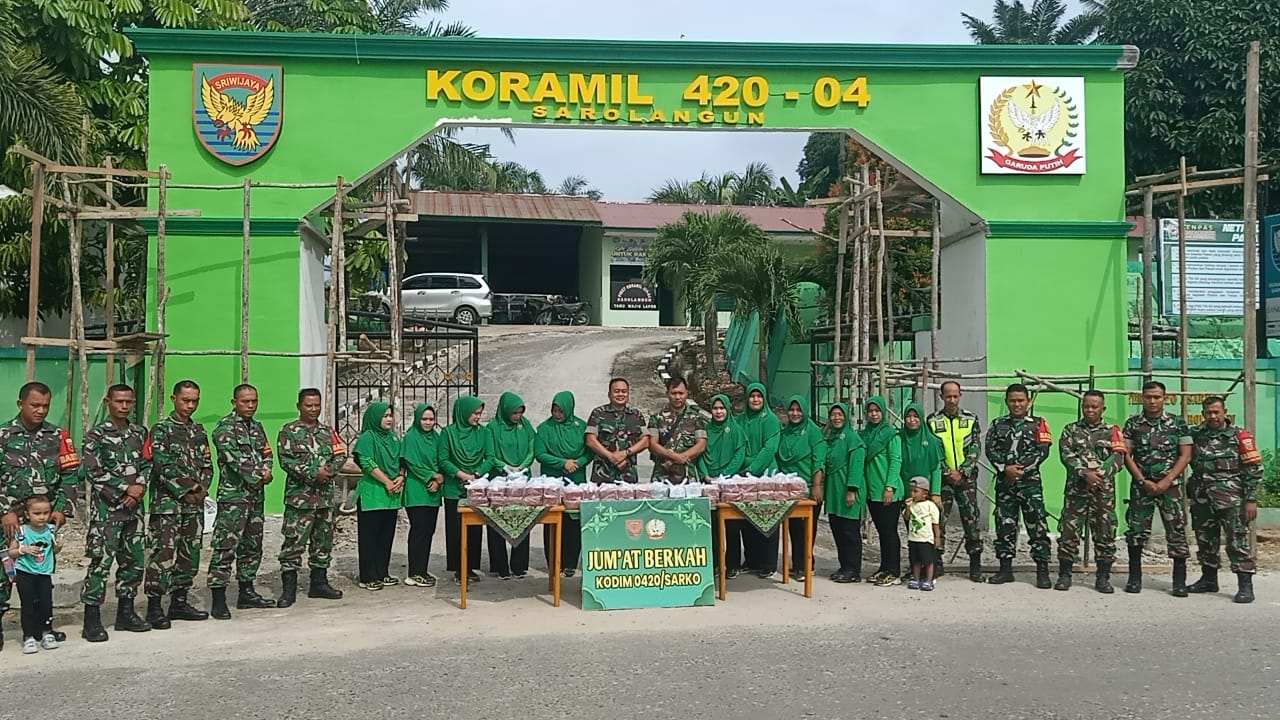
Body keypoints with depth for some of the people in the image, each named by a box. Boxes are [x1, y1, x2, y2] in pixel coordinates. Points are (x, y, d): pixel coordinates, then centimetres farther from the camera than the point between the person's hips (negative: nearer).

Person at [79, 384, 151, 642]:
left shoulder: (139, 433, 13)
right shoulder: (96, 435, -4)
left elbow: (147, 464, 13)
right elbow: (93, 472, -11)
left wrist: (140, 486, -7)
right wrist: (125, 489, -12)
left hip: (134, 507, 6)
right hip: (106, 508, -6)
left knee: (134, 560, 10)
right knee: (101, 562, -7)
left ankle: (126, 613, 22)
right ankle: (92, 620, -2)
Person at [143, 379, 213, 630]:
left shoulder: (199, 431, 16)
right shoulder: (161, 429, -4)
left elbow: (207, 465, 16)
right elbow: (163, 467, -12)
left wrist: (202, 488, -2)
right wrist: (185, 491, -13)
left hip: (194, 504, 7)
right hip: (167, 502, -7)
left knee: (189, 553, 9)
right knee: (163, 553, -10)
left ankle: (179, 602, 19)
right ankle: (154, 606, -6)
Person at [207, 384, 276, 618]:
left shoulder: (257, 427, 17)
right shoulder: (225, 427, -8)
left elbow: (266, 453, 18)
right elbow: (235, 458, -18)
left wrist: (267, 471, -4)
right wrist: (256, 478, -14)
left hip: (256, 495, 8)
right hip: (233, 495, -8)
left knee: (252, 546, 14)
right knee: (225, 547, -9)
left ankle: (247, 593, 23)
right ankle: (218, 601, -9)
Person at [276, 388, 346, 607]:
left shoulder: (328, 432, 15)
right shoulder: (289, 431, 0)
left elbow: (341, 456, 9)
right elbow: (286, 460, -11)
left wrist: (328, 471, -12)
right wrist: (313, 473, -18)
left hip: (326, 497, 5)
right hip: (300, 497, -5)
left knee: (323, 541, 11)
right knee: (294, 542, -6)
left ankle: (319, 583, 21)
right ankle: (288, 588, -1)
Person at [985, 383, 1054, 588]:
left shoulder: (1038, 424, 6)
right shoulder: (998, 424, 12)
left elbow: (1042, 451, -4)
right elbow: (990, 449, 3)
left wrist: (1020, 468, -12)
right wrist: (1005, 468, -13)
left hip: (1030, 481, -2)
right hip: (1004, 482, 3)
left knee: (1037, 526, -5)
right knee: (1004, 525, 6)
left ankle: (1042, 571, -1)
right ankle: (1005, 569, 15)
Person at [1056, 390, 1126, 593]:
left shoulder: (1112, 432, 10)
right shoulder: (1071, 430, 10)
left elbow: (1118, 459, -3)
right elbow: (1066, 455, -4)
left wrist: (1099, 475, -17)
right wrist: (1084, 473, -19)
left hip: (1104, 490, 0)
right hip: (1075, 488, 0)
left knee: (1105, 532, 2)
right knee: (1068, 531, -1)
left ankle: (1103, 578, 10)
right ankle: (1064, 575, 7)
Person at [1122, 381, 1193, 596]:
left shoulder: (1178, 423, 3)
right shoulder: (1132, 424, 5)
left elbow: (1185, 456, 0)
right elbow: (1127, 456, 2)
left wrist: (1166, 481, -10)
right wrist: (1143, 481, -8)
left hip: (1171, 486, -1)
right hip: (1141, 486, 1)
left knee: (1177, 531, -3)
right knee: (1136, 531, 1)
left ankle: (1180, 581, 4)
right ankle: (1134, 578, 12)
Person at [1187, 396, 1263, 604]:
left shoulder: (1239, 436, -2)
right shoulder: (1195, 435, 10)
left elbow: (1253, 469, -3)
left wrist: (1251, 499, -9)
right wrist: (1188, 493, 15)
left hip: (1230, 497, -5)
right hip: (1201, 497, 5)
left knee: (1237, 540, -8)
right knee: (1204, 540, 12)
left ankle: (1245, 585, -6)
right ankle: (1208, 579, 24)